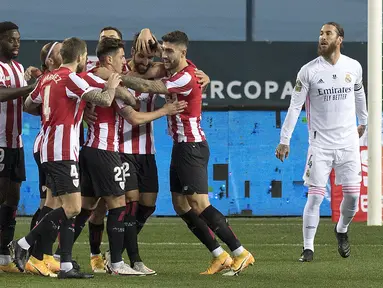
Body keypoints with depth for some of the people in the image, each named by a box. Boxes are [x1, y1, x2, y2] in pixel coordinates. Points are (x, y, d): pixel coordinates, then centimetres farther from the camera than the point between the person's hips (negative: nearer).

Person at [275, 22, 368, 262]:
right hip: (320, 142, -2)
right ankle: (308, 248, 0)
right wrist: (285, 140, -6)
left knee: (352, 194, 1)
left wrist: (363, 122, 33)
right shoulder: (309, 71, -6)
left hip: (348, 141, 2)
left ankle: (342, 231, 30)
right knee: (315, 195, -8)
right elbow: (295, 106, -4)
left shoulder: (354, 67, 2)